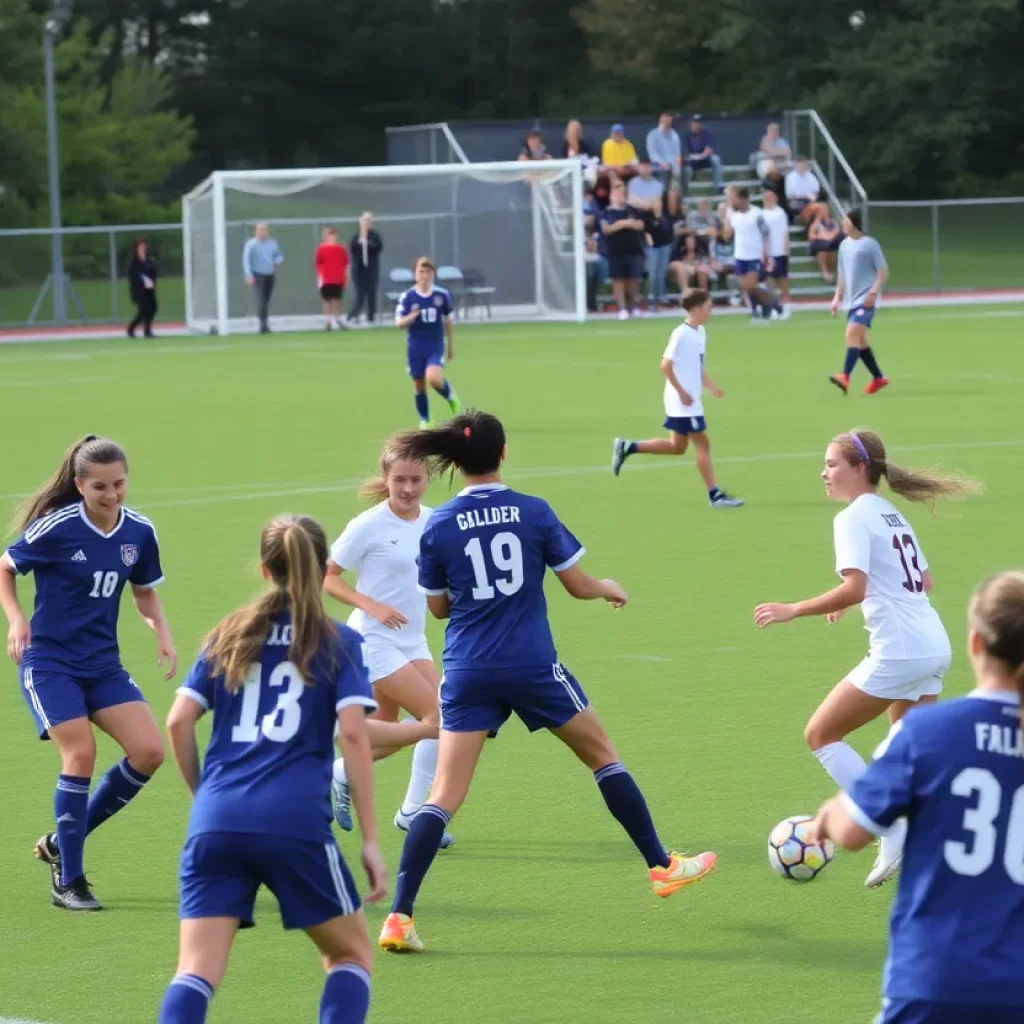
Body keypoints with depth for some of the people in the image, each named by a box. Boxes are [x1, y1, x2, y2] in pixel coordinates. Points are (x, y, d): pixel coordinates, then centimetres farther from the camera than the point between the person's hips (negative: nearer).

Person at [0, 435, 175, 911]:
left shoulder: (140, 532, -2)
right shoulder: (55, 528, -15)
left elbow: (145, 592, 14)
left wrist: (162, 632, -3)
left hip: (103, 664, 5)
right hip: (49, 661, -5)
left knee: (148, 751, -7)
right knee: (81, 753, -19)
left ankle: (63, 841, 11)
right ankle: (68, 880, -4)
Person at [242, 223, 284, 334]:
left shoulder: (272, 244, 12)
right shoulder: (251, 244, -4)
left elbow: (280, 256, 22)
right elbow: (246, 260, -10)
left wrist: (277, 261, -3)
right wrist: (249, 276, -20)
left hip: (270, 275, 5)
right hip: (257, 275, -5)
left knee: (266, 301, 7)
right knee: (261, 300, -17)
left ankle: (265, 325, 14)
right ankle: (263, 324, -22)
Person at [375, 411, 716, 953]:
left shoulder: (438, 527, -2)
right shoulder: (533, 512, -4)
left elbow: (438, 606, 8)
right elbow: (579, 586, 2)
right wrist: (610, 589, 24)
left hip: (467, 671, 1)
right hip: (532, 666, -1)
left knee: (444, 796, 0)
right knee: (603, 757, 19)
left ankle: (398, 917, -11)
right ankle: (662, 866, 29)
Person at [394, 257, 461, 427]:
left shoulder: (441, 295, -3)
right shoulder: (407, 297, -7)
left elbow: (447, 320, 10)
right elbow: (399, 323, -9)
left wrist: (451, 345, 18)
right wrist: (411, 317, -31)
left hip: (436, 346, -1)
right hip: (415, 348, 1)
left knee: (434, 379, -24)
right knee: (420, 387, 7)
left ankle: (451, 397, 8)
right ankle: (424, 422, 24)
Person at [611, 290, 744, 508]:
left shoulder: (700, 333, 11)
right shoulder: (681, 334, -17)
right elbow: (666, 365, -20)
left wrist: (711, 386, 11)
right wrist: (681, 392, -20)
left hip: (691, 400, 10)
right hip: (683, 401, -10)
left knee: (677, 446, 15)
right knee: (703, 443, -6)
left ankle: (627, 447, 21)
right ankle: (715, 495, -2)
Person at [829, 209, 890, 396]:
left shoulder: (870, 244, -8)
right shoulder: (844, 245, 12)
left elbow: (883, 271, -8)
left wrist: (873, 292, -18)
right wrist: (838, 297, 16)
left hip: (866, 301, -8)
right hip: (851, 301, 8)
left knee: (852, 333, -22)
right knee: (860, 340, 12)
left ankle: (845, 377, -31)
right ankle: (878, 378, 25)